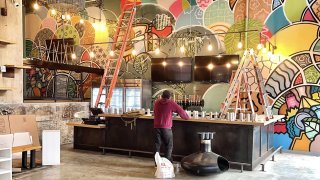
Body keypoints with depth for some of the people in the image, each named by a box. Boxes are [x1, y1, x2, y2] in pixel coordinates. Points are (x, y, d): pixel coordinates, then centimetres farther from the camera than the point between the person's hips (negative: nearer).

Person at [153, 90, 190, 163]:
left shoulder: (157, 102, 6)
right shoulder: (171, 103, -3)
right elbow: (180, 110, 1)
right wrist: (186, 117, 18)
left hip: (157, 127, 3)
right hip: (166, 128, -3)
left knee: (157, 145, 11)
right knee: (169, 146, 7)